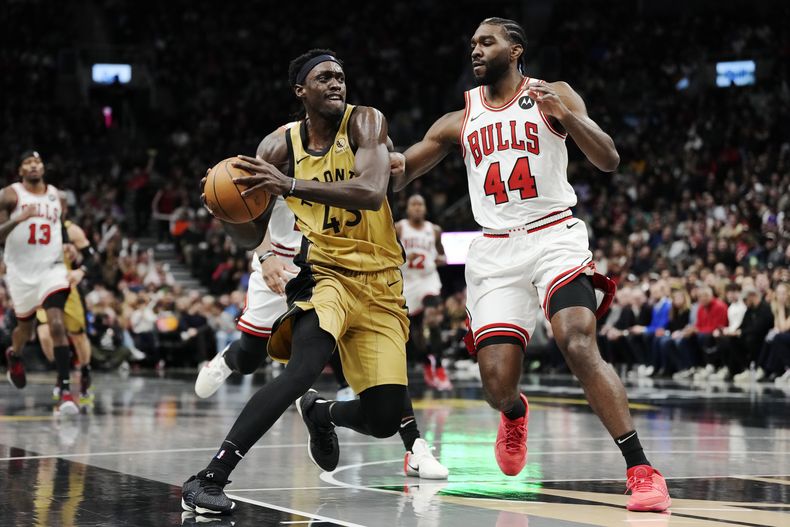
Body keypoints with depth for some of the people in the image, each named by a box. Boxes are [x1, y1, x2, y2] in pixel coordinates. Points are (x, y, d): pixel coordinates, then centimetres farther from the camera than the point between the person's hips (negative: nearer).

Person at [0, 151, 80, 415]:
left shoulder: (55, 194, 7)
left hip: (52, 269, 1)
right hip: (21, 272, -1)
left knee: (57, 325, -18)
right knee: (25, 327, 16)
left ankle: (65, 390, -19)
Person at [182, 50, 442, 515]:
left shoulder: (365, 122, -6)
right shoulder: (281, 146, 0)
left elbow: (372, 193, -26)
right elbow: (252, 236, 4)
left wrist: (292, 186, -35)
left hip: (380, 285, 1)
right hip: (323, 273, -1)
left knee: (384, 419, -5)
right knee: (303, 369, -32)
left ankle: (322, 412, 32)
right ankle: (210, 477, -31)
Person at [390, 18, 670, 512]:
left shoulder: (553, 96, 4)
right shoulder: (459, 122, 13)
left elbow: (609, 160, -5)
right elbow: (397, 177, 16)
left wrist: (565, 115, -22)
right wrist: (394, 166, -9)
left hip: (555, 237, -3)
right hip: (496, 252, 3)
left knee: (579, 346, -27)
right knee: (497, 383, -6)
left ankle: (641, 469, -24)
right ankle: (515, 414, 33)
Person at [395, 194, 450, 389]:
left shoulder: (434, 230, 5)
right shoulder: (398, 229, -2)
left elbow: (443, 257, 15)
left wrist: (440, 259, -9)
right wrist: (403, 256, -21)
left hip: (429, 279, -1)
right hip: (407, 282, 1)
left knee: (433, 320, -24)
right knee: (414, 328, 9)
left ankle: (439, 369, -27)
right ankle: (427, 365, 33)